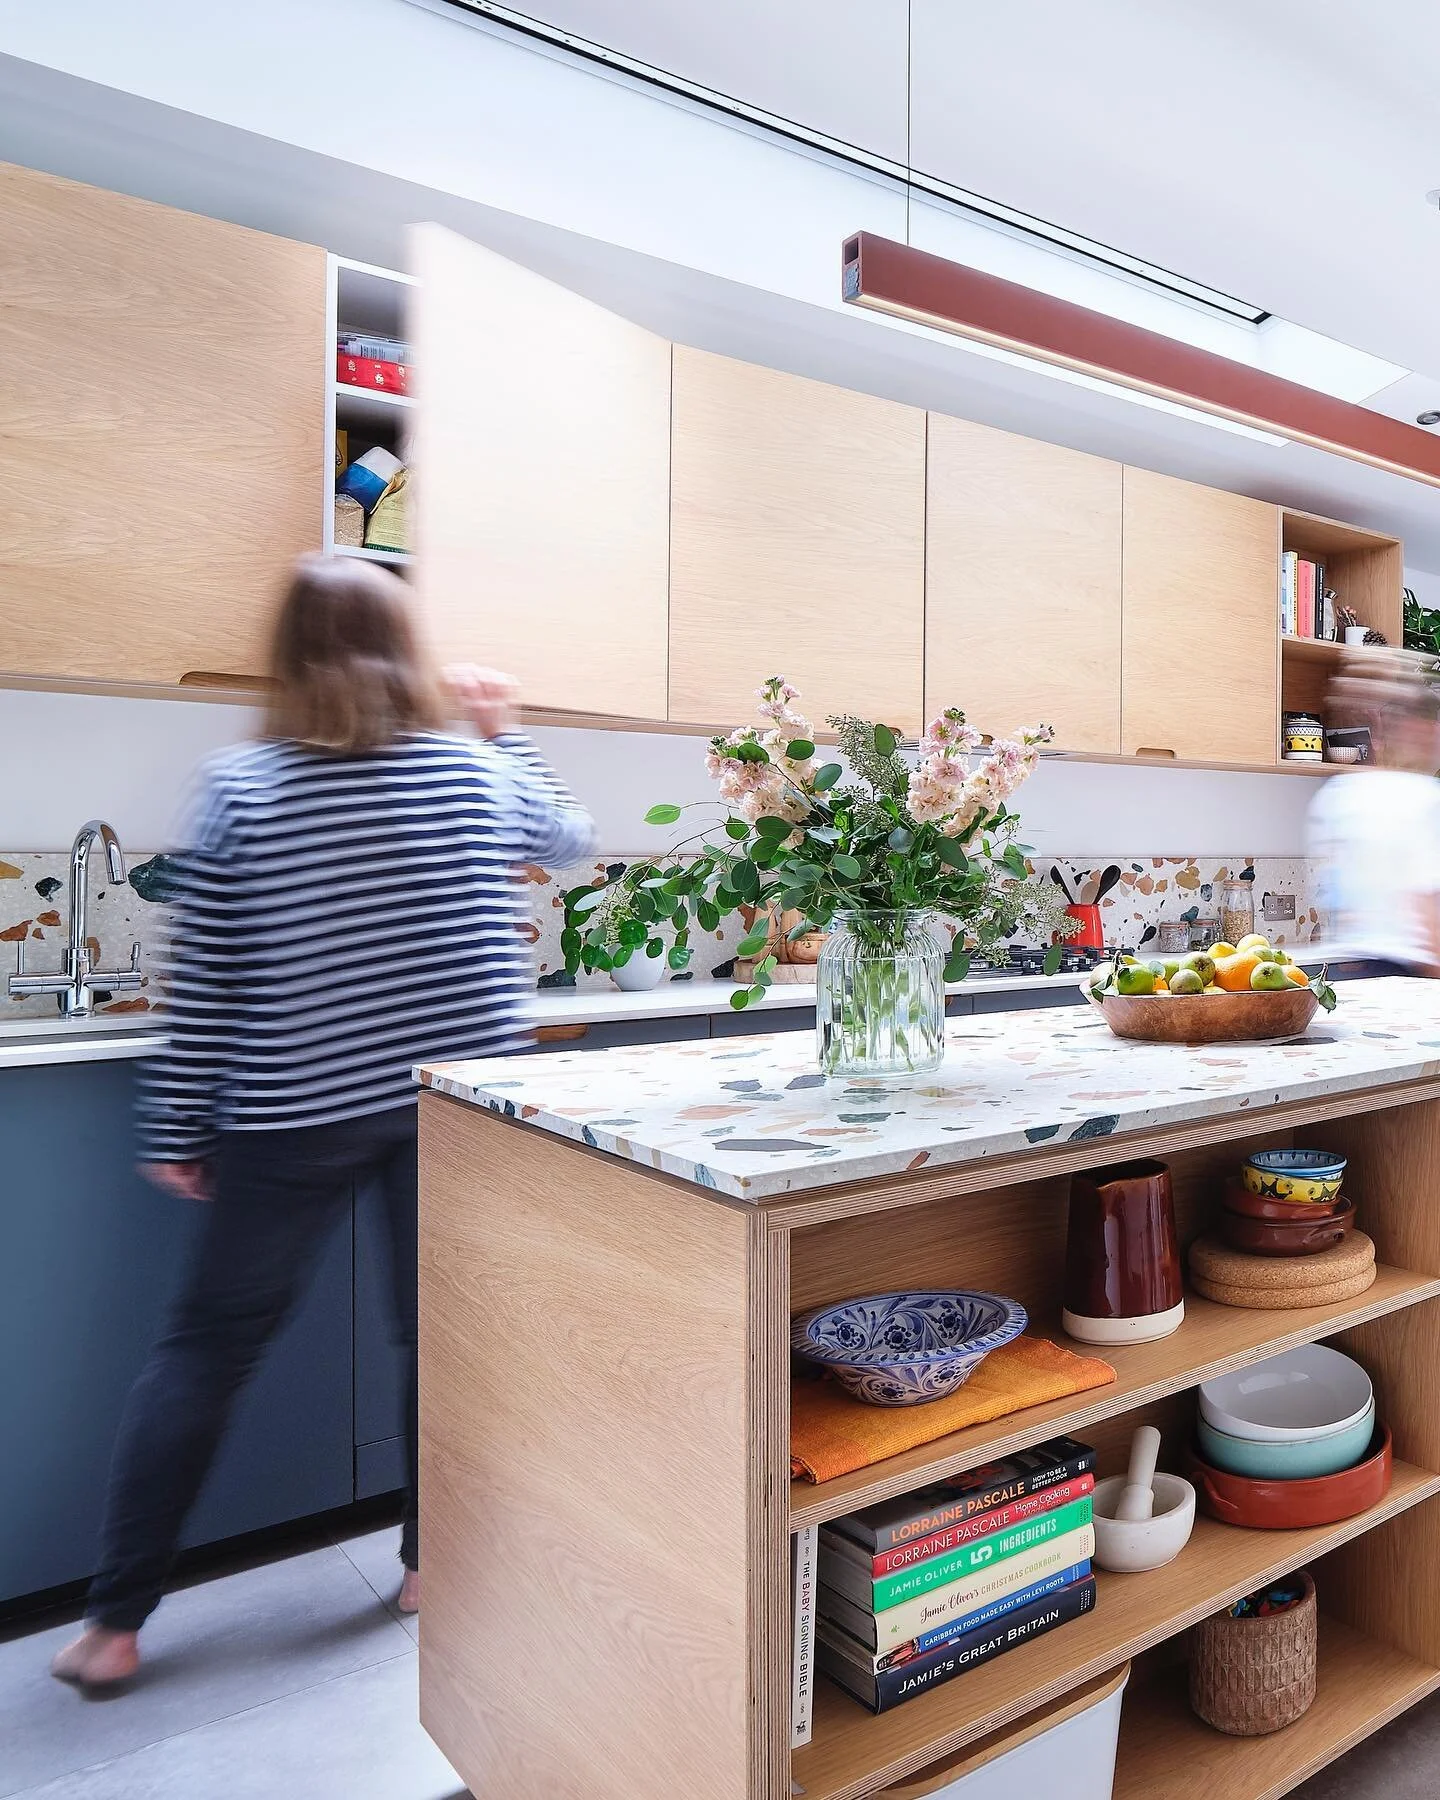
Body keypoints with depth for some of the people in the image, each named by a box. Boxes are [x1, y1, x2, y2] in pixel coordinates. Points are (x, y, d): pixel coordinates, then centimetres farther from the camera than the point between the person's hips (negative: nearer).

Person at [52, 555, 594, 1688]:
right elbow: (567, 839, 19)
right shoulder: (474, 768, -2)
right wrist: (505, 732, 28)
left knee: (206, 1347, 14)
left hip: (297, 1115, -1)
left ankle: (116, 1624, 24)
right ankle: (434, 1561, 32)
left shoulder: (240, 786, -6)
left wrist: (176, 1130, 5)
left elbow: (202, 982, -5)